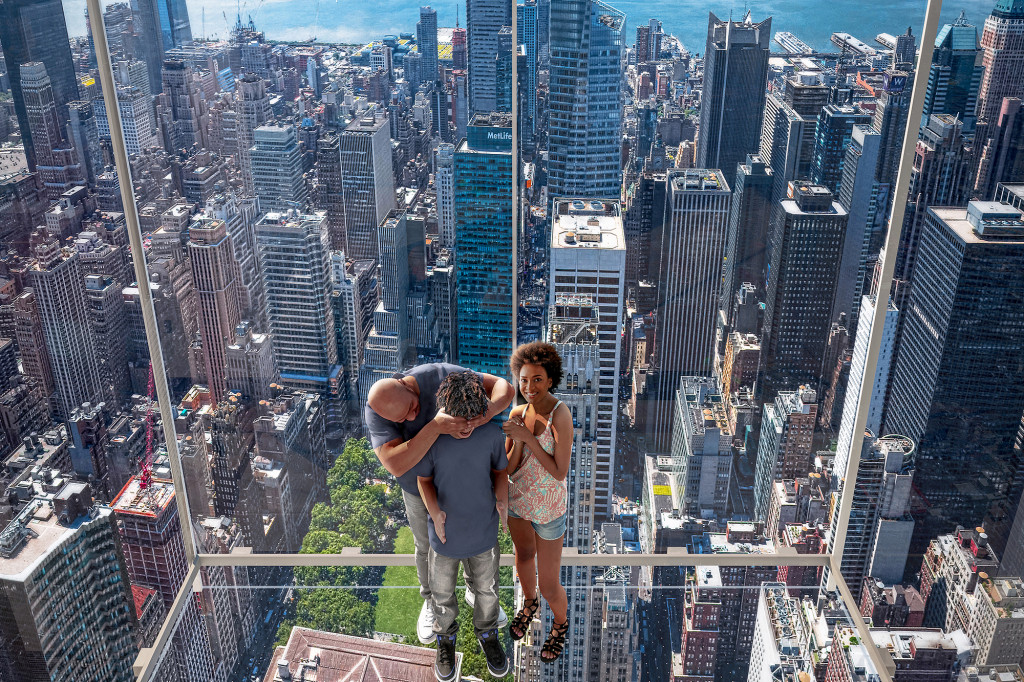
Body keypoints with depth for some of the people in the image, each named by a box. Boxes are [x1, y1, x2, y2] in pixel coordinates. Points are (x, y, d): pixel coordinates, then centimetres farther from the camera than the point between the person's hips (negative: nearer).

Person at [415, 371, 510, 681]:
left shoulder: (491, 434, -20)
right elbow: (424, 480, -7)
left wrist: (502, 499, -20)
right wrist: (435, 512, -23)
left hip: (484, 532, 1)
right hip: (445, 534, -1)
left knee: (487, 590, 24)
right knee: (442, 594, 22)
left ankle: (487, 634, 52)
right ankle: (446, 637, 51)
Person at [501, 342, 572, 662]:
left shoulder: (560, 415, -28)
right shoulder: (517, 413, -11)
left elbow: (560, 473, -26)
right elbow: (510, 468, -9)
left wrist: (528, 437, -31)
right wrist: (518, 440, -28)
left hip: (548, 507, -5)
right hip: (517, 498, 5)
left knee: (548, 585, 6)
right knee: (524, 555, 29)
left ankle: (561, 623, 39)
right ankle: (530, 603, 58)